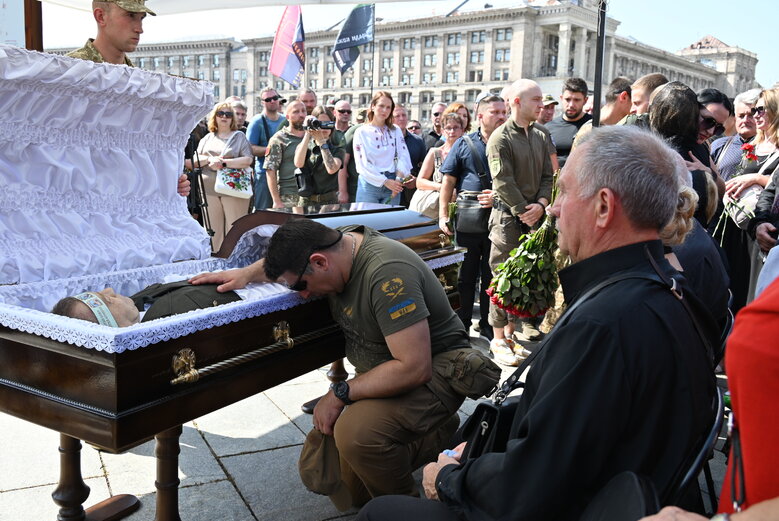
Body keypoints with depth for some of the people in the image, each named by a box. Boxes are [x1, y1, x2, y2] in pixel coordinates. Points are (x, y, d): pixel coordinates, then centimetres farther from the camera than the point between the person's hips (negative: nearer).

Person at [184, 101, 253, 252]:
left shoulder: (239, 136, 9)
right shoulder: (207, 138, 19)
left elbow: (248, 160, -6)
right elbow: (194, 162, 11)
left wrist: (223, 162, -13)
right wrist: (209, 159, -8)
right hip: (209, 190, 3)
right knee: (213, 230, 5)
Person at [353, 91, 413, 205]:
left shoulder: (395, 131, 14)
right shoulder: (361, 132, 3)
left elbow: (404, 157, 4)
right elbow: (362, 163, -5)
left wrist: (398, 179, -13)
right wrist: (385, 181, -10)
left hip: (392, 183, 3)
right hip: (369, 184, -2)